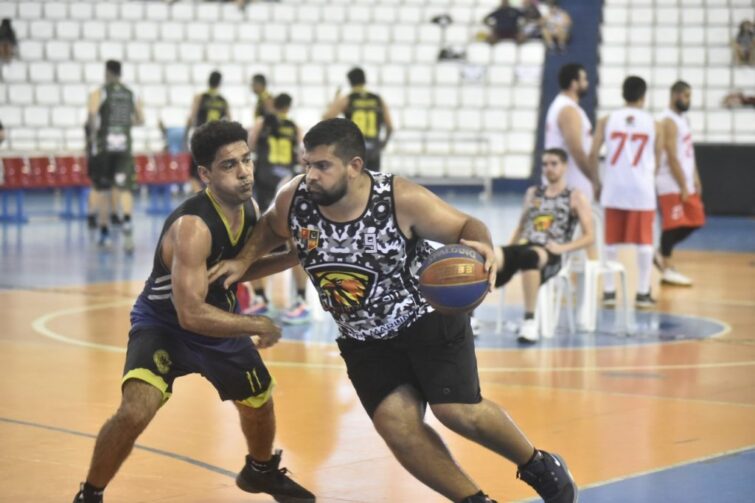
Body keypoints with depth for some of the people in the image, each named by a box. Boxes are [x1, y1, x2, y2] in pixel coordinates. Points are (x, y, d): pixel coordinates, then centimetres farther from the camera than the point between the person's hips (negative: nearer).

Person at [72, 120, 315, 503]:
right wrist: (258, 326, -30)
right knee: (135, 412, -29)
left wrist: (292, 256, 0)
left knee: (259, 402, 22)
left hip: (220, 320, 8)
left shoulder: (250, 209, -10)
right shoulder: (193, 227, -35)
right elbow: (191, 314, -37)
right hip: (163, 324, -8)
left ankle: (261, 471, 55)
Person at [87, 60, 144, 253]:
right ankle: (127, 219, -33)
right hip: (124, 145, 2)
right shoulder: (131, 95, 10)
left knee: (102, 191, 10)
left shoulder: (98, 93, -2)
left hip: (103, 145, -2)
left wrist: (93, 131, -4)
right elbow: (140, 119, 11)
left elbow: (92, 113, -19)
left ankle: (104, 234, 16)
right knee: (124, 189, -4)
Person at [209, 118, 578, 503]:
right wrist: (245, 260, -4)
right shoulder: (293, 200, -14)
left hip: (431, 316, -4)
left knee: (457, 410, -17)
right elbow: (271, 227, 11)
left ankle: (538, 466, 11)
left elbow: (465, 226, -14)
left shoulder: (401, 199, -24)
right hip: (365, 340, 4)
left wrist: (482, 246, -36)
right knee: (395, 423, -13)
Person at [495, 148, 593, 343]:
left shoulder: (576, 197, 9)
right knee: (492, 256, -32)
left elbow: (589, 237, 4)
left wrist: (563, 248, -12)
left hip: (550, 254, -4)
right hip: (524, 246, 4)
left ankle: (530, 320, -37)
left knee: (529, 255, -44)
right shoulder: (533, 193, 24)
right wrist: (510, 248, 10)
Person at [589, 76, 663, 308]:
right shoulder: (653, 124, 2)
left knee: (611, 242, 10)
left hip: (614, 189, 1)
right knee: (644, 242, 5)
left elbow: (593, 154, -3)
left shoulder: (607, 121, 2)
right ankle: (643, 293, 6)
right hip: (642, 190, -1)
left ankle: (609, 291, 11)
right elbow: (656, 160, 8)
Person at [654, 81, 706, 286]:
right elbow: (672, 157, -19)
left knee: (695, 221, 10)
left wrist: (695, 179, 14)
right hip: (673, 185, -9)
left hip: (686, 183, 9)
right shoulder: (669, 122, -15)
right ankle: (667, 269, 3)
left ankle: (663, 255, 20)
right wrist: (683, 187, -19)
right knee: (673, 225, -6)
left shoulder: (684, 119, 15)